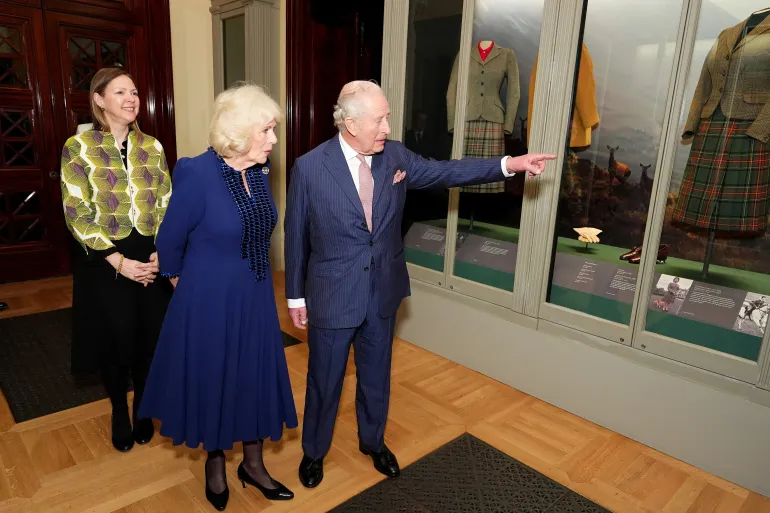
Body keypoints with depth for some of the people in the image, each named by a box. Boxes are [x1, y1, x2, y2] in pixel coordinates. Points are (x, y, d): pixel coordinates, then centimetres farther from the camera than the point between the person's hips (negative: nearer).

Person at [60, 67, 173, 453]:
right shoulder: (78, 147, -5)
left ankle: (142, 410, 32)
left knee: (150, 338, 8)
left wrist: (160, 252, -8)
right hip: (104, 260, -2)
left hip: (150, 258, 3)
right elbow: (77, 214, -9)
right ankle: (119, 411, 33)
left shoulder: (151, 146, 5)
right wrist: (119, 261, -15)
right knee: (116, 340, 6)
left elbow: (167, 204, 5)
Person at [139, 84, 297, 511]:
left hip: (254, 296, 5)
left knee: (255, 375, 15)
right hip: (209, 298, -5)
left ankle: (252, 464, 36)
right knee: (211, 377, 13)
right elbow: (171, 240, -8)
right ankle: (215, 464, 40)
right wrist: (180, 280, 8)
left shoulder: (258, 172, -3)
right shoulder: (198, 174, -21)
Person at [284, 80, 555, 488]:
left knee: (376, 375, 21)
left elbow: (445, 172, 3)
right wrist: (295, 295, -1)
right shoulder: (309, 167, -14)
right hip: (332, 295, -3)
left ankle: (373, 441, 48)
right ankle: (314, 451, 42)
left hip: (383, 291, 4)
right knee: (324, 381, 15)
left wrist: (510, 164, -7)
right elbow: (296, 236, -7)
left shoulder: (395, 155, -3)